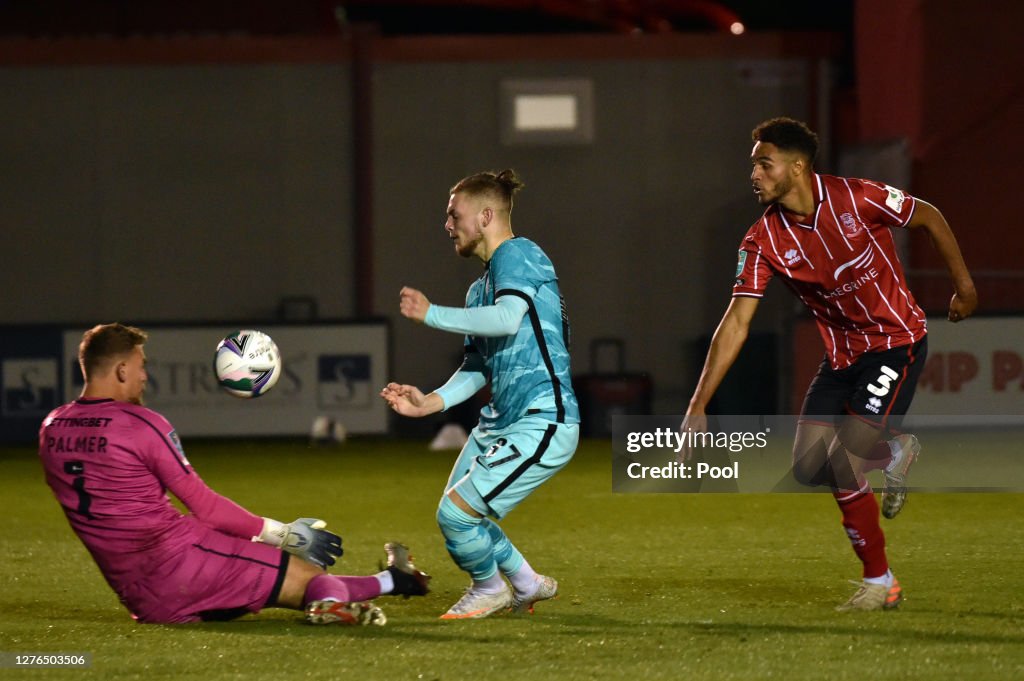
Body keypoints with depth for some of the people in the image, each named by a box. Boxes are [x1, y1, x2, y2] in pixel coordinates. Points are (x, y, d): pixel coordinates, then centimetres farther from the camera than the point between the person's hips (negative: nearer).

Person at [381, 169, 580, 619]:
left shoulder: (517, 254, -10)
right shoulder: (481, 287, 19)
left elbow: (508, 317, -30)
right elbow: (477, 368, 19)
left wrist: (431, 314, -21)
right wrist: (431, 402, 2)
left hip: (542, 422, -10)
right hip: (500, 419, 10)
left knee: (456, 514, -13)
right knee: (456, 513, 16)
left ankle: (490, 589, 16)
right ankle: (526, 585, 35)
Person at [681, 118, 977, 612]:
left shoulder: (857, 200, -19)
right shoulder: (763, 242, -10)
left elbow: (929, 218, -1)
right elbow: (736, 324, -11)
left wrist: (963, 284, 5)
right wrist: (698, 406, -17)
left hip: (897, 342, -5)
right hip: (842, 356, 5)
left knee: (845, 455, -18)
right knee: (808, 466, -5)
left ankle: (879, 581, -2)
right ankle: (893, 451, 24)